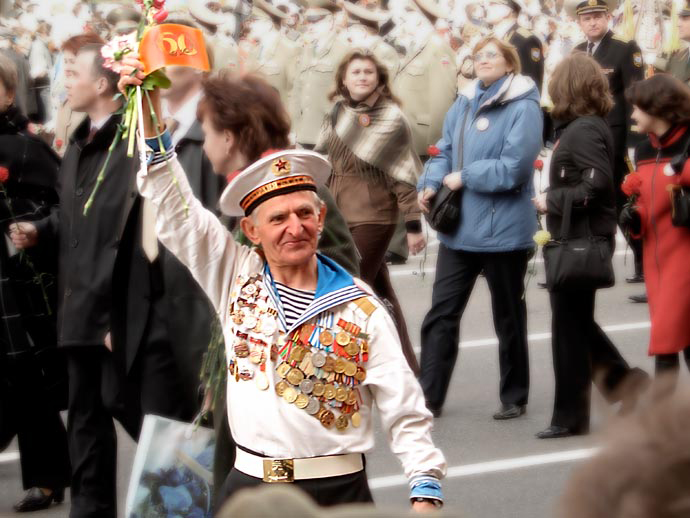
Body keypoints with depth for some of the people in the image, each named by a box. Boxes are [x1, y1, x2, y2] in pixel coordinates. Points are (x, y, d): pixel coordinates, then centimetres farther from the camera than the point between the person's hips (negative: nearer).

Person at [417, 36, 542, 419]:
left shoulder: (523, 108, -11)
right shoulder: (464, 105, 10)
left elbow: (513, 167, -19)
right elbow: (445, 151, 13)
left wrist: (464, 178, -15)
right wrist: (430, 184, -6)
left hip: (502, 229, -6)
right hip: (459, 227, 6)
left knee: (508, 317, 9)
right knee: (441, 313, 2)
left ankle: (514, 398, 22)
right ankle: (428, 397, 6)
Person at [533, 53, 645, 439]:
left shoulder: (583, 131, -18)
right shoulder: (592, 125, 11)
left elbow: (595, 186, -26)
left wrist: (551, 201, -15)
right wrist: (554, 200, 6)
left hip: (581, 242, -10)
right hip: (582, 238, 10)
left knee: (570, 325, -1)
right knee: (577, 321, 19)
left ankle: (570, 417, 6)